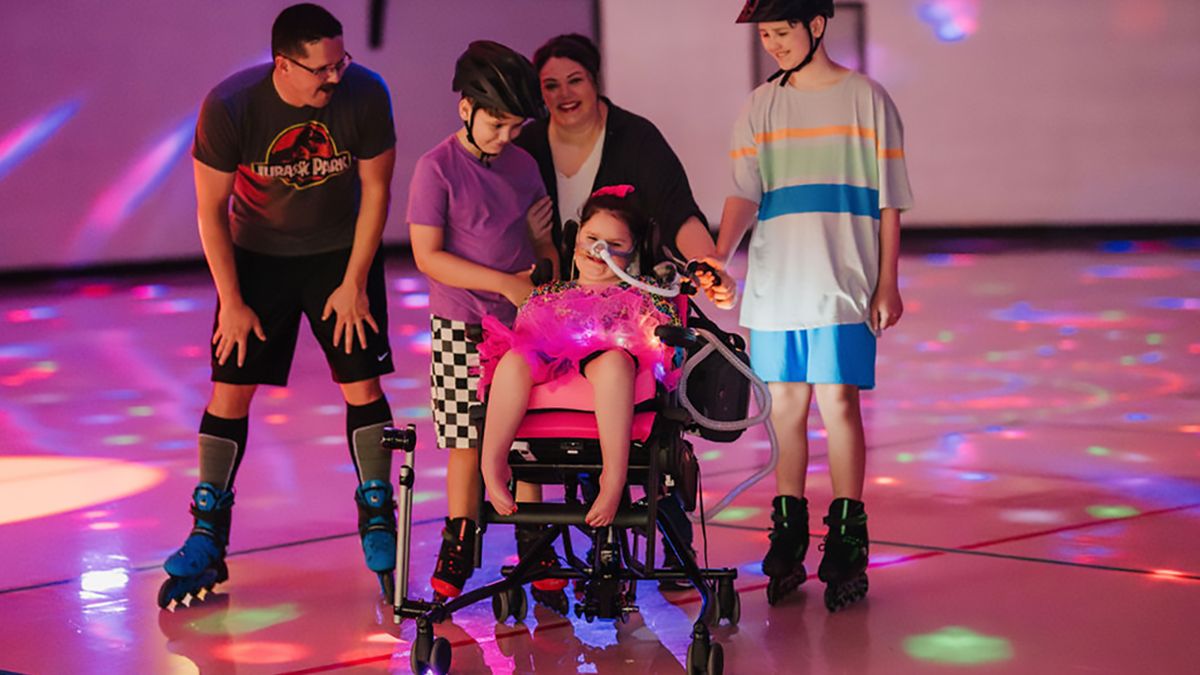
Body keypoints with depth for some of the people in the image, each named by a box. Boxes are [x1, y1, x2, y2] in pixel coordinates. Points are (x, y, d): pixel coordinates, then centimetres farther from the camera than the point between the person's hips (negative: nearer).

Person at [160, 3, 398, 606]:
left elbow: (375, 191, -8)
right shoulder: (229, 107, -23)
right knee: (230, 388, -4)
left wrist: (354, 283, -8)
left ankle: (377, 523, 10)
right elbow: (210, 209, -12)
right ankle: (207, 538, 5)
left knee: (362, 384, -5)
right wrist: (232, 302, -11)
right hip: (257, 256, 0)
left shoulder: (365, 95, -21)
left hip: (341, 252, 1)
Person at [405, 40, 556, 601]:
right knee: (466, 441, 1)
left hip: (522, 323, 4)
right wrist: (505, 283, -16)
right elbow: (428, 256, -13)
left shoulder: (523, 164, 7)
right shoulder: (437, 168, -8)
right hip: (462, 326, -4)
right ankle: (458, 547, 13)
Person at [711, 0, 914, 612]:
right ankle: (788, 534, 17)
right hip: (774, 285, 3)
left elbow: (888, 202, 4)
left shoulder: (866, 99, 2)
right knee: (786, 406, 6)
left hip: (843, 286, -3)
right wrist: (718, 256, -18)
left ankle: (846, 542, 2)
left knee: (838, 402, -6)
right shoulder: (760, 108, 9)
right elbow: (744, 194, 0)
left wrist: (887, 283, 0)